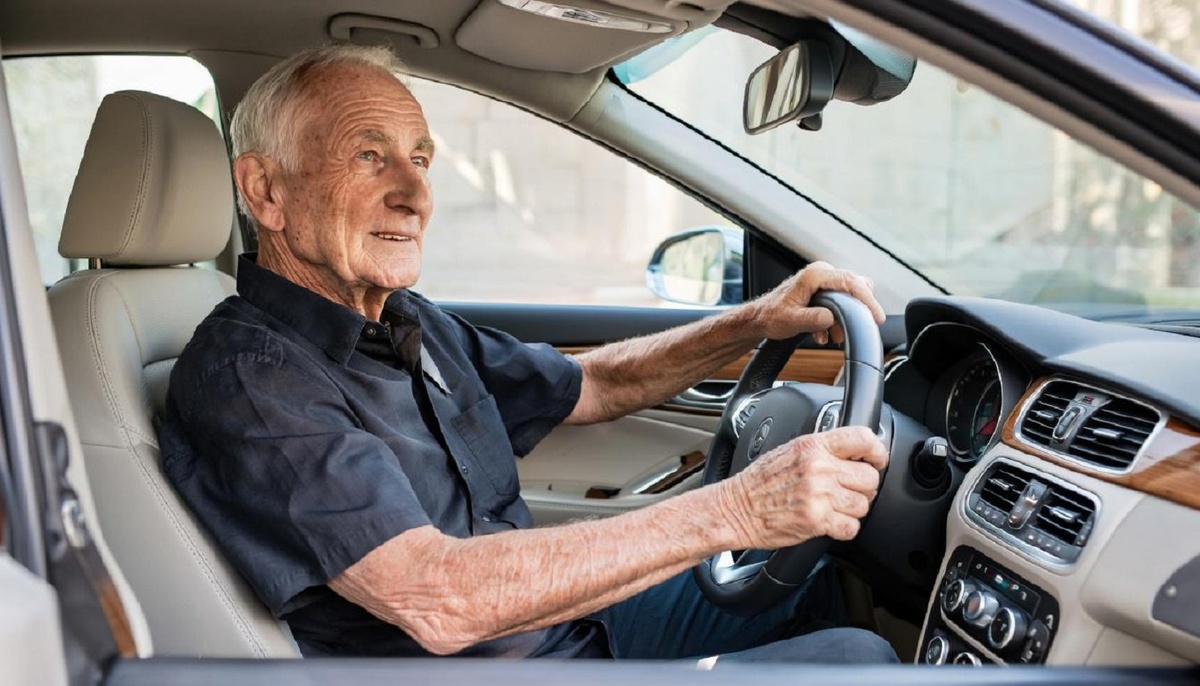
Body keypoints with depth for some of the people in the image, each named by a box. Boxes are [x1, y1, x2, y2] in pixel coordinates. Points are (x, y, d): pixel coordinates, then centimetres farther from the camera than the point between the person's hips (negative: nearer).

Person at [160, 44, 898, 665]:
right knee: (855, 655, -13)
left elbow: (593, 385, 14)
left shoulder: (409, 324, 5)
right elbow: (436, 601, -33)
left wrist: (758, 320, 1)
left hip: (572, 615, 8)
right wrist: (733, 510, -35)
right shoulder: (246, 379, -22)